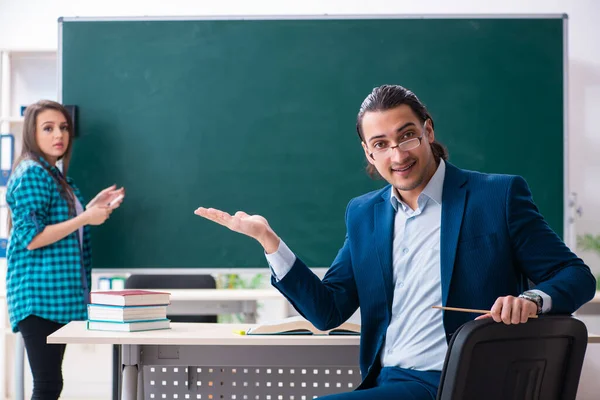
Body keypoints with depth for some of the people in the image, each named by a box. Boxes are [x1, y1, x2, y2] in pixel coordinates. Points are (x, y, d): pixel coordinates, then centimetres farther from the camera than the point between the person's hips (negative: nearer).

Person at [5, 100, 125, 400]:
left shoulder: (55, 175, 17)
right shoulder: (32, 174, -11)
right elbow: (31, 238, -17)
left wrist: (94, 207, 14)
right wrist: (84, 219, -17)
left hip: (58, 293, 9)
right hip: (39, 293, -9)